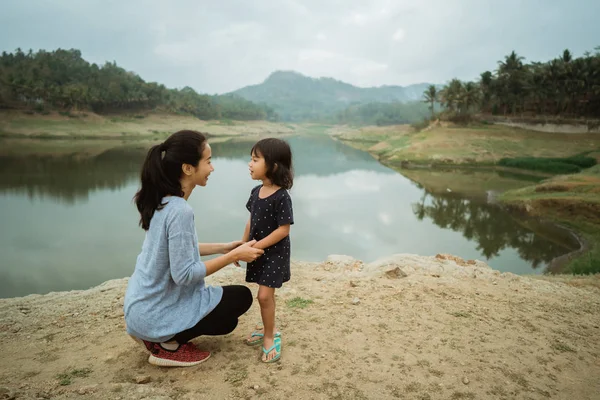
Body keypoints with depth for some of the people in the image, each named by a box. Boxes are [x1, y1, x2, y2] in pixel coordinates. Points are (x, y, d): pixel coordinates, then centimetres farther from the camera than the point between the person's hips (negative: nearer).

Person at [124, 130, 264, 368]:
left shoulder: (162, 201, 1)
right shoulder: (179, 210, -28)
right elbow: (184, 274, -27)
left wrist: (222, 248, 8)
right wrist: (234, 256, -18)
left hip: (143, 306, 9)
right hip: (155, 313, -9)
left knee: (225, 322, 26)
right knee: (241, 297, 6)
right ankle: (168, 345, 1)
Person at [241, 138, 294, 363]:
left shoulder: (281, 197, -22)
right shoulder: (256, 191, 1)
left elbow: (283, 229, -23)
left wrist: (258, 246, -21)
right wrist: (243, 245, 10)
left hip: (275, 252, -7)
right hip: (259, 251, 7)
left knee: (265, 295, -6)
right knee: (266, 295, 17)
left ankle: (269, 336, 15)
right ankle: (269, 330, 34)